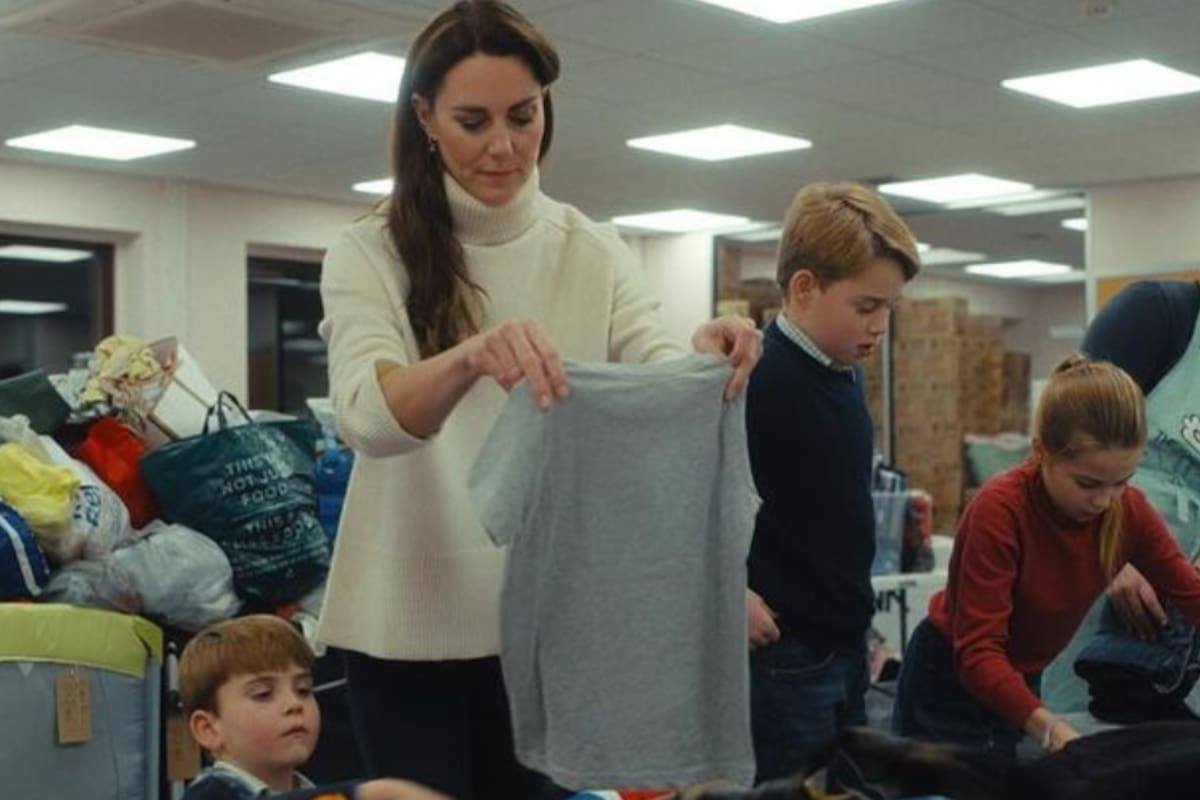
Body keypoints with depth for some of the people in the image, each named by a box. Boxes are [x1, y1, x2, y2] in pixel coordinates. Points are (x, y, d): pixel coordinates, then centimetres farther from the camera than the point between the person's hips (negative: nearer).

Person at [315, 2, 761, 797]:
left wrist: (704, 360, -34)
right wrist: (469, 360, -44)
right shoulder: (369, 253, -6)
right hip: (410, 621, -2)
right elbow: (367, 416, -23)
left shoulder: (595, 252, 3)